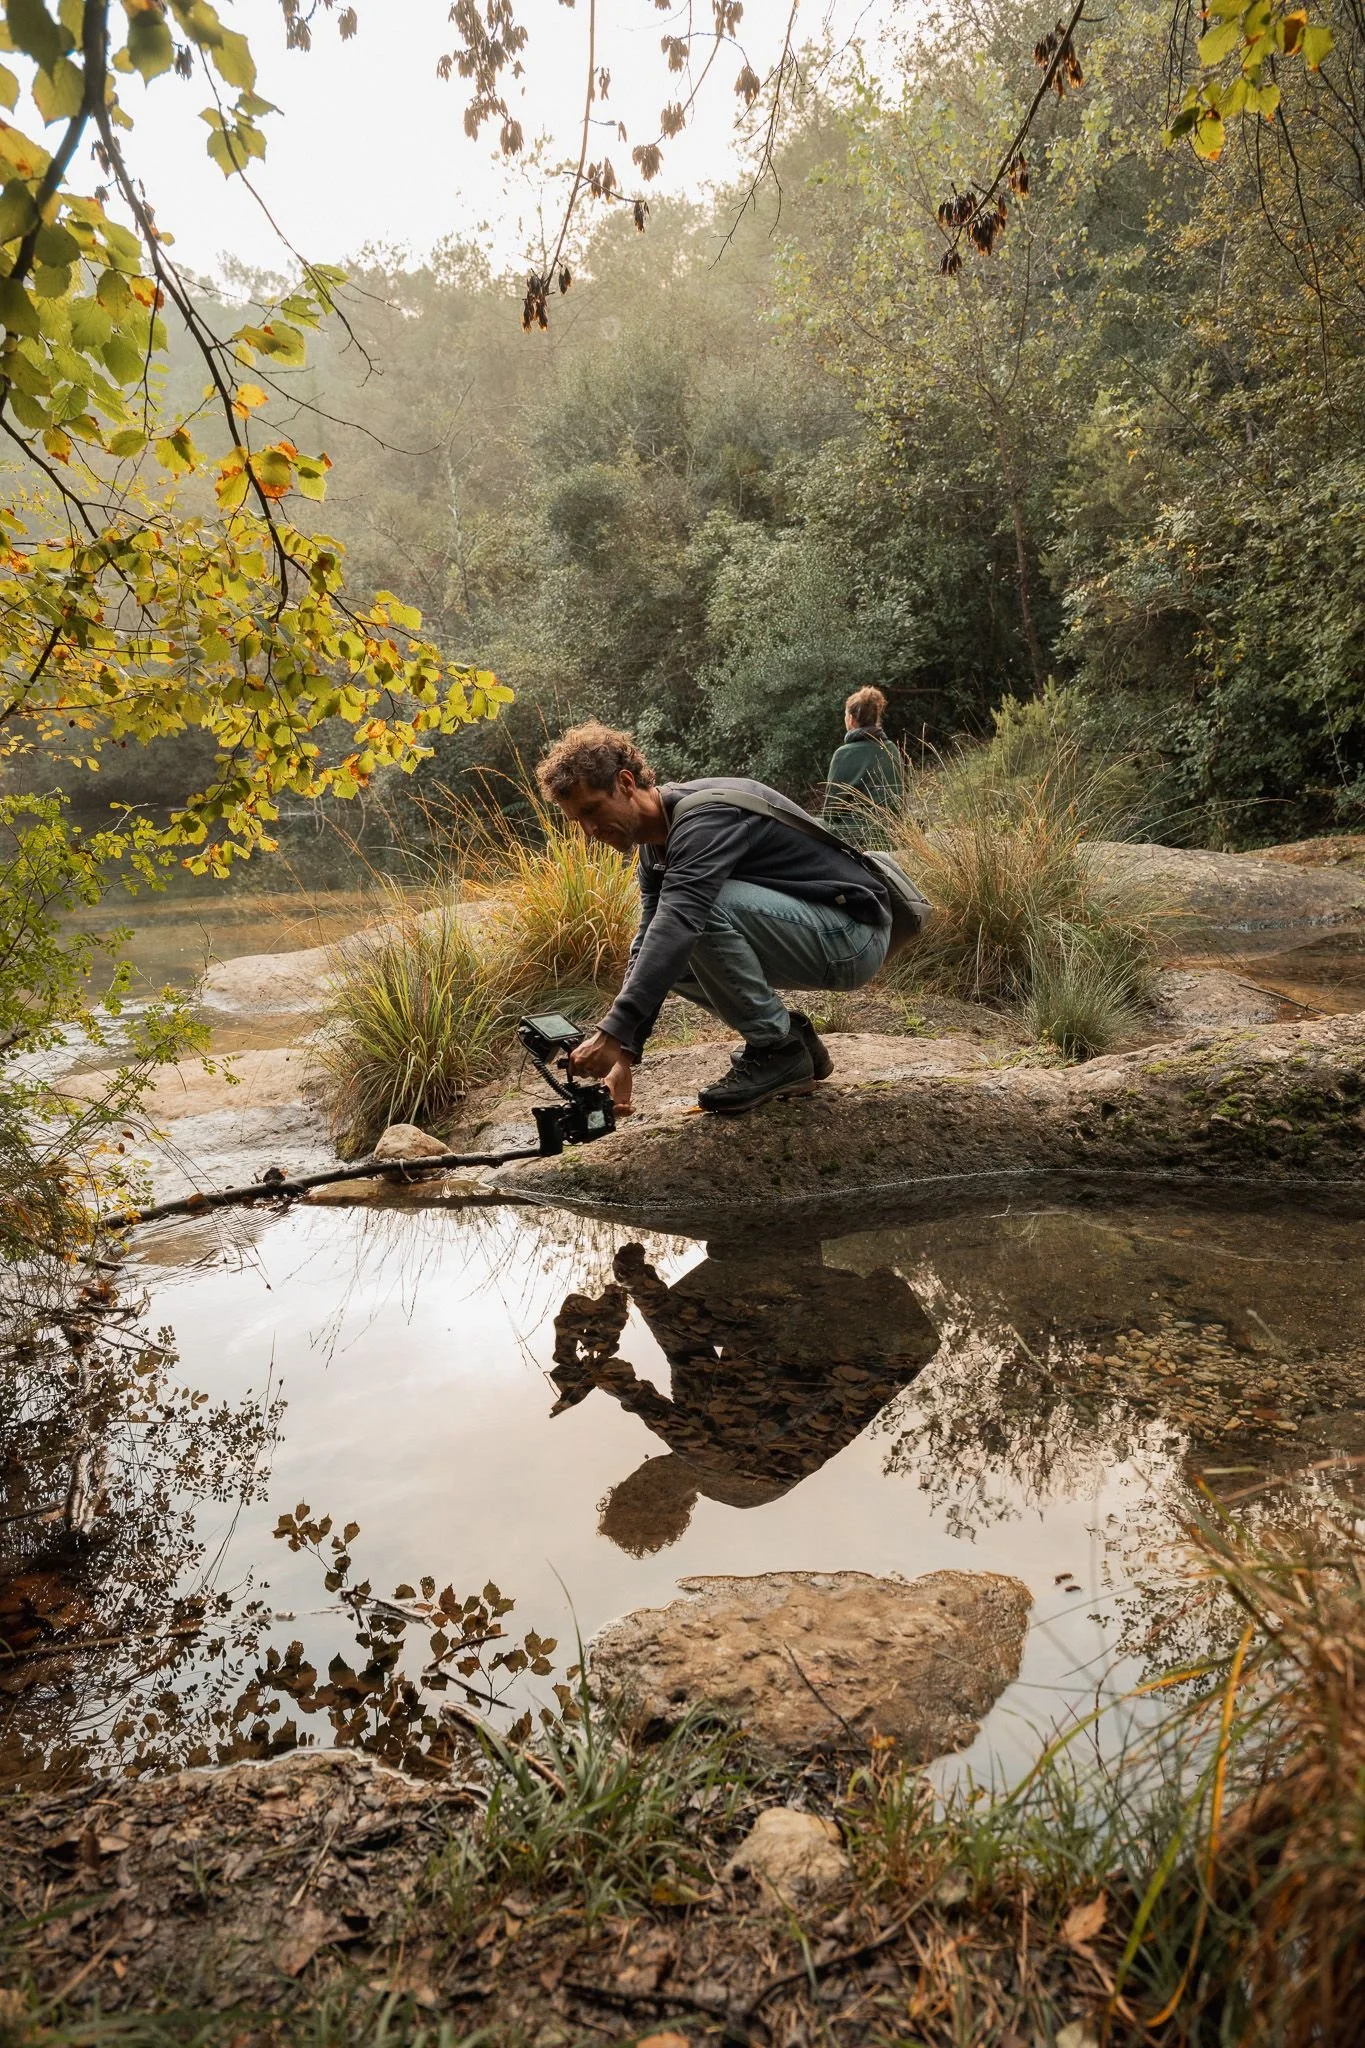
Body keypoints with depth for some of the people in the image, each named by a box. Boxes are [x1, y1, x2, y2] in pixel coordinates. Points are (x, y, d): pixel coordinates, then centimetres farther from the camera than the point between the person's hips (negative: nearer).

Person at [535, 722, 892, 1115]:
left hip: (853, 935, -9)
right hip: (817, 936, 9)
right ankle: (786, 1032, 7)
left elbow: (678, 921, -38)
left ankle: (780, 1054, -13)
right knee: (659, 954, 3)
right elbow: (650, 944, 3)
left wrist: (613, 1031, -44)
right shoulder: (657, 845, 6)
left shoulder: (706, 816, -24)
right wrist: (624, 1054, -7)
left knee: (703, 906, -29)